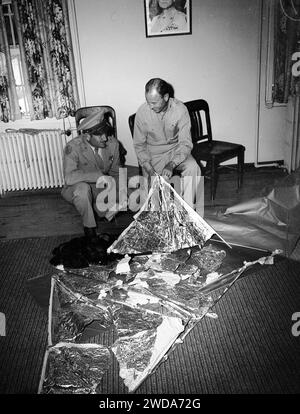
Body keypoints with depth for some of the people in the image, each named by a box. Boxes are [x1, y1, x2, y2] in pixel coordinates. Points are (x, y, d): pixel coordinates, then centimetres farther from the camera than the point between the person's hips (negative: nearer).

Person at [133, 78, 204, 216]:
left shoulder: (180, 110, -17)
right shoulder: (142, 112, -14)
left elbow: (185, 143, -17)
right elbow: (139, 145, -6)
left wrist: (171, 165, -34)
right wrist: (149, 169, -20)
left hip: (176, 150, 0)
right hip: (153, 153, 0)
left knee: (193, 168, -28)